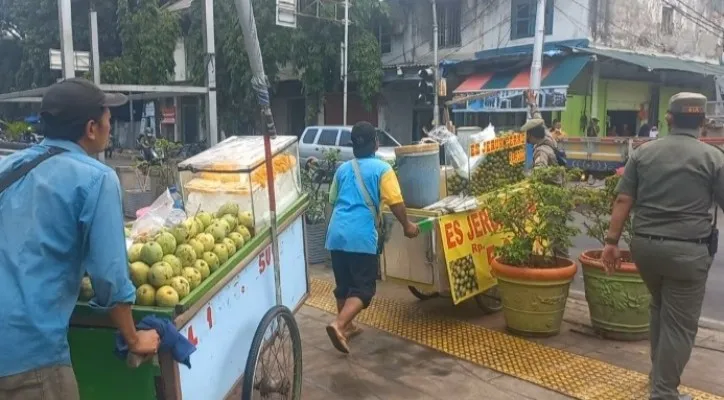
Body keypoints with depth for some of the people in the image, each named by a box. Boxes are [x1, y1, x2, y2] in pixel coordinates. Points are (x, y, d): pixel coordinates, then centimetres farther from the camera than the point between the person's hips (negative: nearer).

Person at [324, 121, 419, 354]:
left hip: (336, 233, 6)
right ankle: (338, 325, -17)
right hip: (361, 236, -6)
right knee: (363, 287, 0)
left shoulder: (343, 169, 16)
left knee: (343, 284, 19)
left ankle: (346, 326, 30)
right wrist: (407, 225, 9)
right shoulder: (382, 169, 0)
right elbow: (395, 202, -6)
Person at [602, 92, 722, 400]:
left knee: (660, 307, 26)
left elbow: (623, 200, 0)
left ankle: (659, 372, 39)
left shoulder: (643, 152, 4)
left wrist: (612, 241, 5)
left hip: (645, 245, 4)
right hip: (688, 250, -4)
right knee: (680, 323, 7)